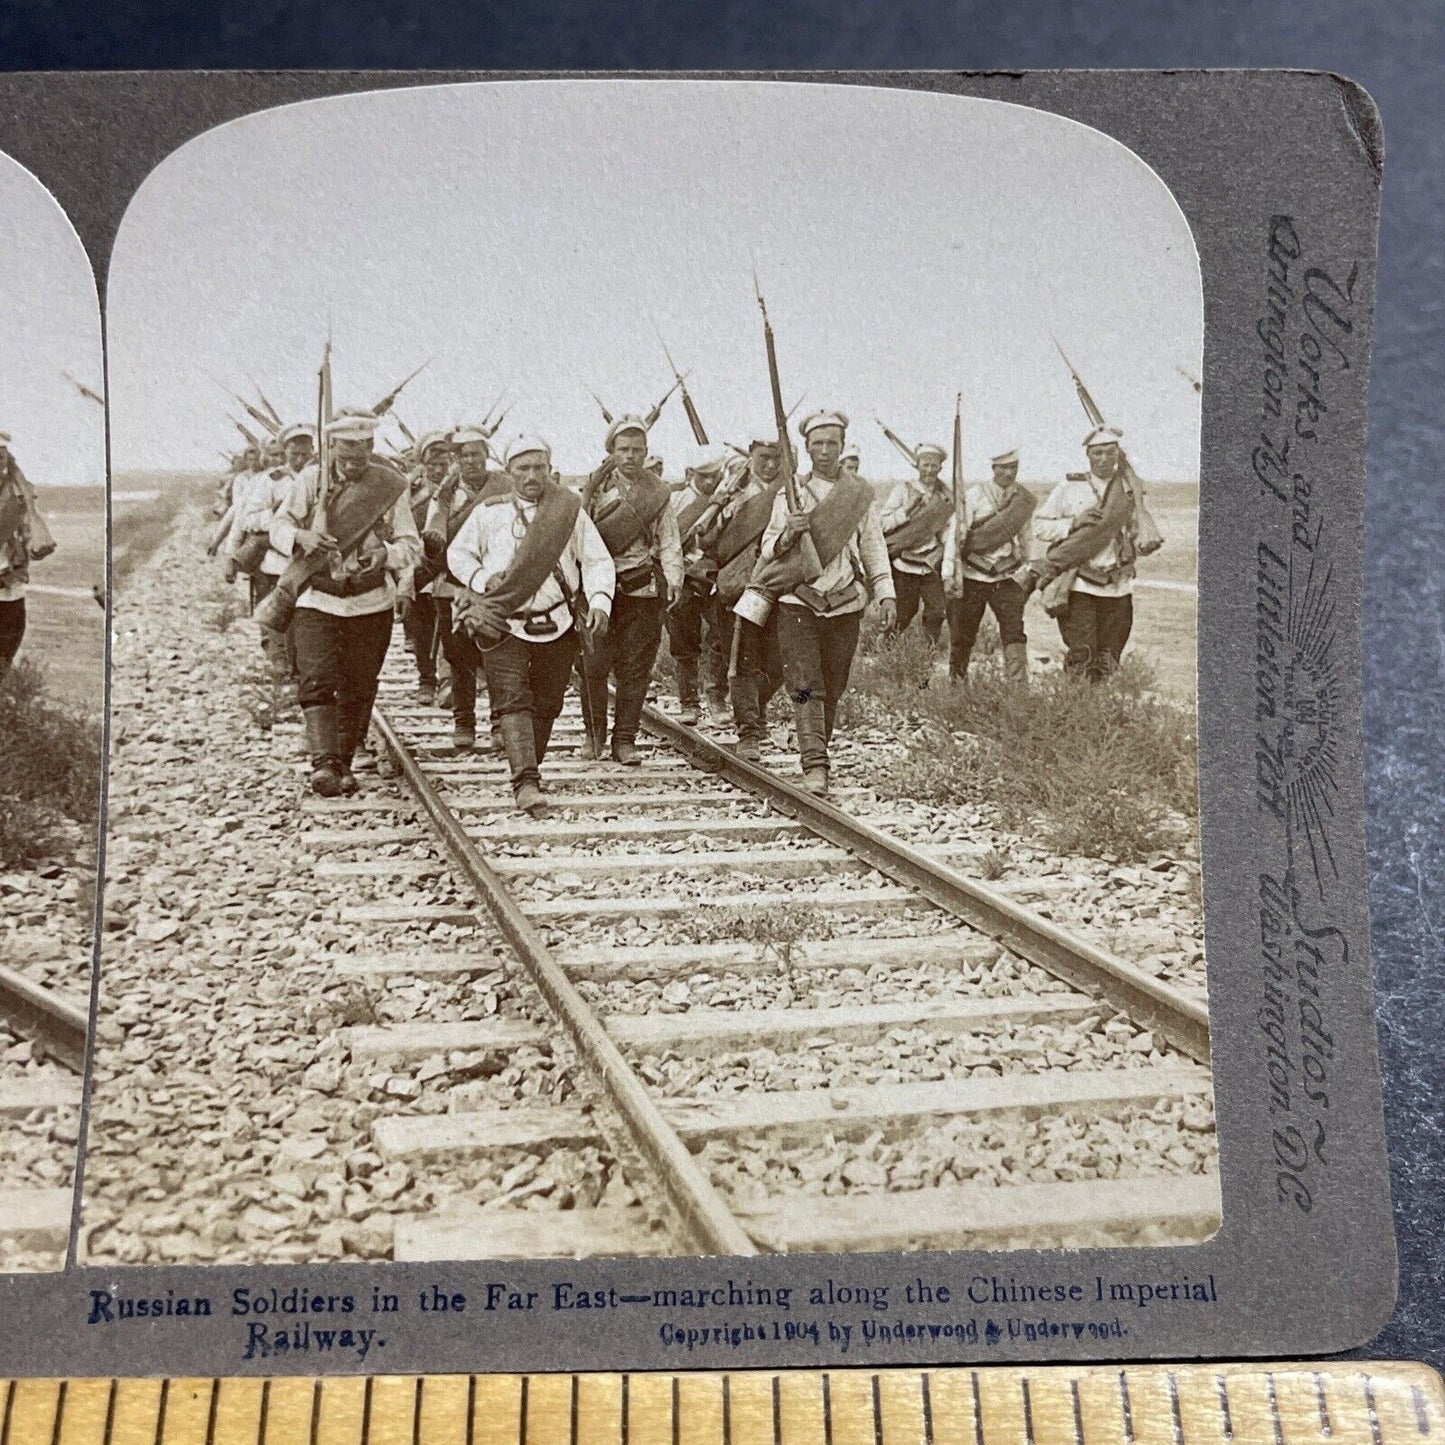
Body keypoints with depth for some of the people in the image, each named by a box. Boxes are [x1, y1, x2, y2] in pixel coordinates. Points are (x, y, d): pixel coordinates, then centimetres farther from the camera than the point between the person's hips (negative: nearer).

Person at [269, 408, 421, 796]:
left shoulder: (390, 485, -2)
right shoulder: (311, 479, -2)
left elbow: (412, 545, -2)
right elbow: (278, 525, 0)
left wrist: (386, 553, -25)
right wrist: (302, 536, -23)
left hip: (372, 603, 1)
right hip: (317, 599, -1)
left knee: (358, 688, 8)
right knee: (317, 681, -15)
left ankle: (344, 763, 22)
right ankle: (323, 763, -19)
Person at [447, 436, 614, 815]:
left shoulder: (571, 511, 4)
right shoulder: (488, 513, 5)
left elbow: (598, 560, 1)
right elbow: (457, 553, 14)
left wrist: (599, 603, -15)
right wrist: (482, 579, -6)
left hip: (558, 625, 2)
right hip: (503, 624, -1)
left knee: (547, 702, 12)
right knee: (512, 698, -15)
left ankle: (529, 767, 32)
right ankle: (525, 782, -22)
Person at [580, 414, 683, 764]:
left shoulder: (659, 492, 11)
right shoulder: (595, 487, 8)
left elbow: (669, 543, 8)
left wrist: (672, 582, -3)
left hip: (644, 591, 1)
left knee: (635, 668, 2)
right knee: (595, 664, -3)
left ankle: (624, 740, 9)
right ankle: (595, 732, 15)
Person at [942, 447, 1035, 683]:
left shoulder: (1025, 499, 4)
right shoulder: (974, 494, -9)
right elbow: (955, 533, -11)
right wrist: (949, 574, -18)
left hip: (1006, 579, 3)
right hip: (971, 577, -2)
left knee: (1014, 632, -12)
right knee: (962, 637, 5)